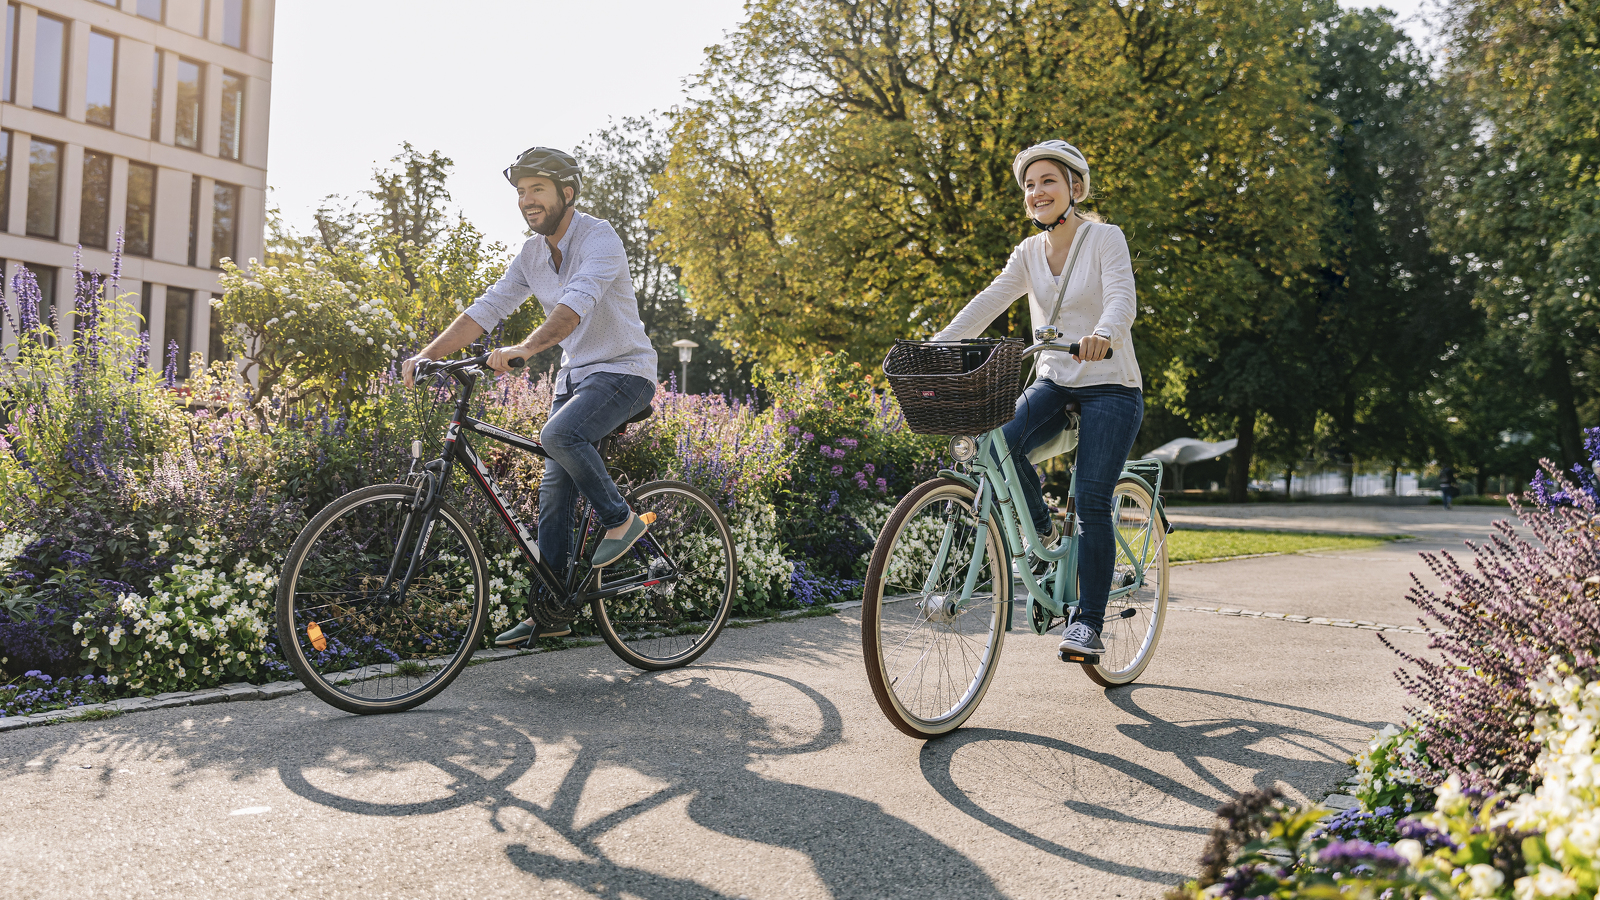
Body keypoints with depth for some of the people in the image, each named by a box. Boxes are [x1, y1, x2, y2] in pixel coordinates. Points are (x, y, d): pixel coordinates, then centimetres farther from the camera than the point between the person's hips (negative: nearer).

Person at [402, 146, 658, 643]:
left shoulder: (599, 238, -17)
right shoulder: (532, 254, 6)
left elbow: (576, 304, -34)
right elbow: (486, 309, 3)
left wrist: (522, 349, -47)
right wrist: (426, 354, -8)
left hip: (622, 370, -7)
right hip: (575, 374, 7)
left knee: (559, 433, -33)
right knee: (554, 491, 3)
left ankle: (620, 518, -11)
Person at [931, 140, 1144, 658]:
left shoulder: (1105, 239, -6)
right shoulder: (1030, 253, 8)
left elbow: (1122, 300, -22)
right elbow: (989, 302, -4)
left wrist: (1102, 334, -45)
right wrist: (938, 344, -19)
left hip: (1110, 387, -4)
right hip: (1054, 382, 4)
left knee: (1091, 502, -13)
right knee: (1000, 443, -26)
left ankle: (1088, 622, -1)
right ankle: (1043, 531, 1)